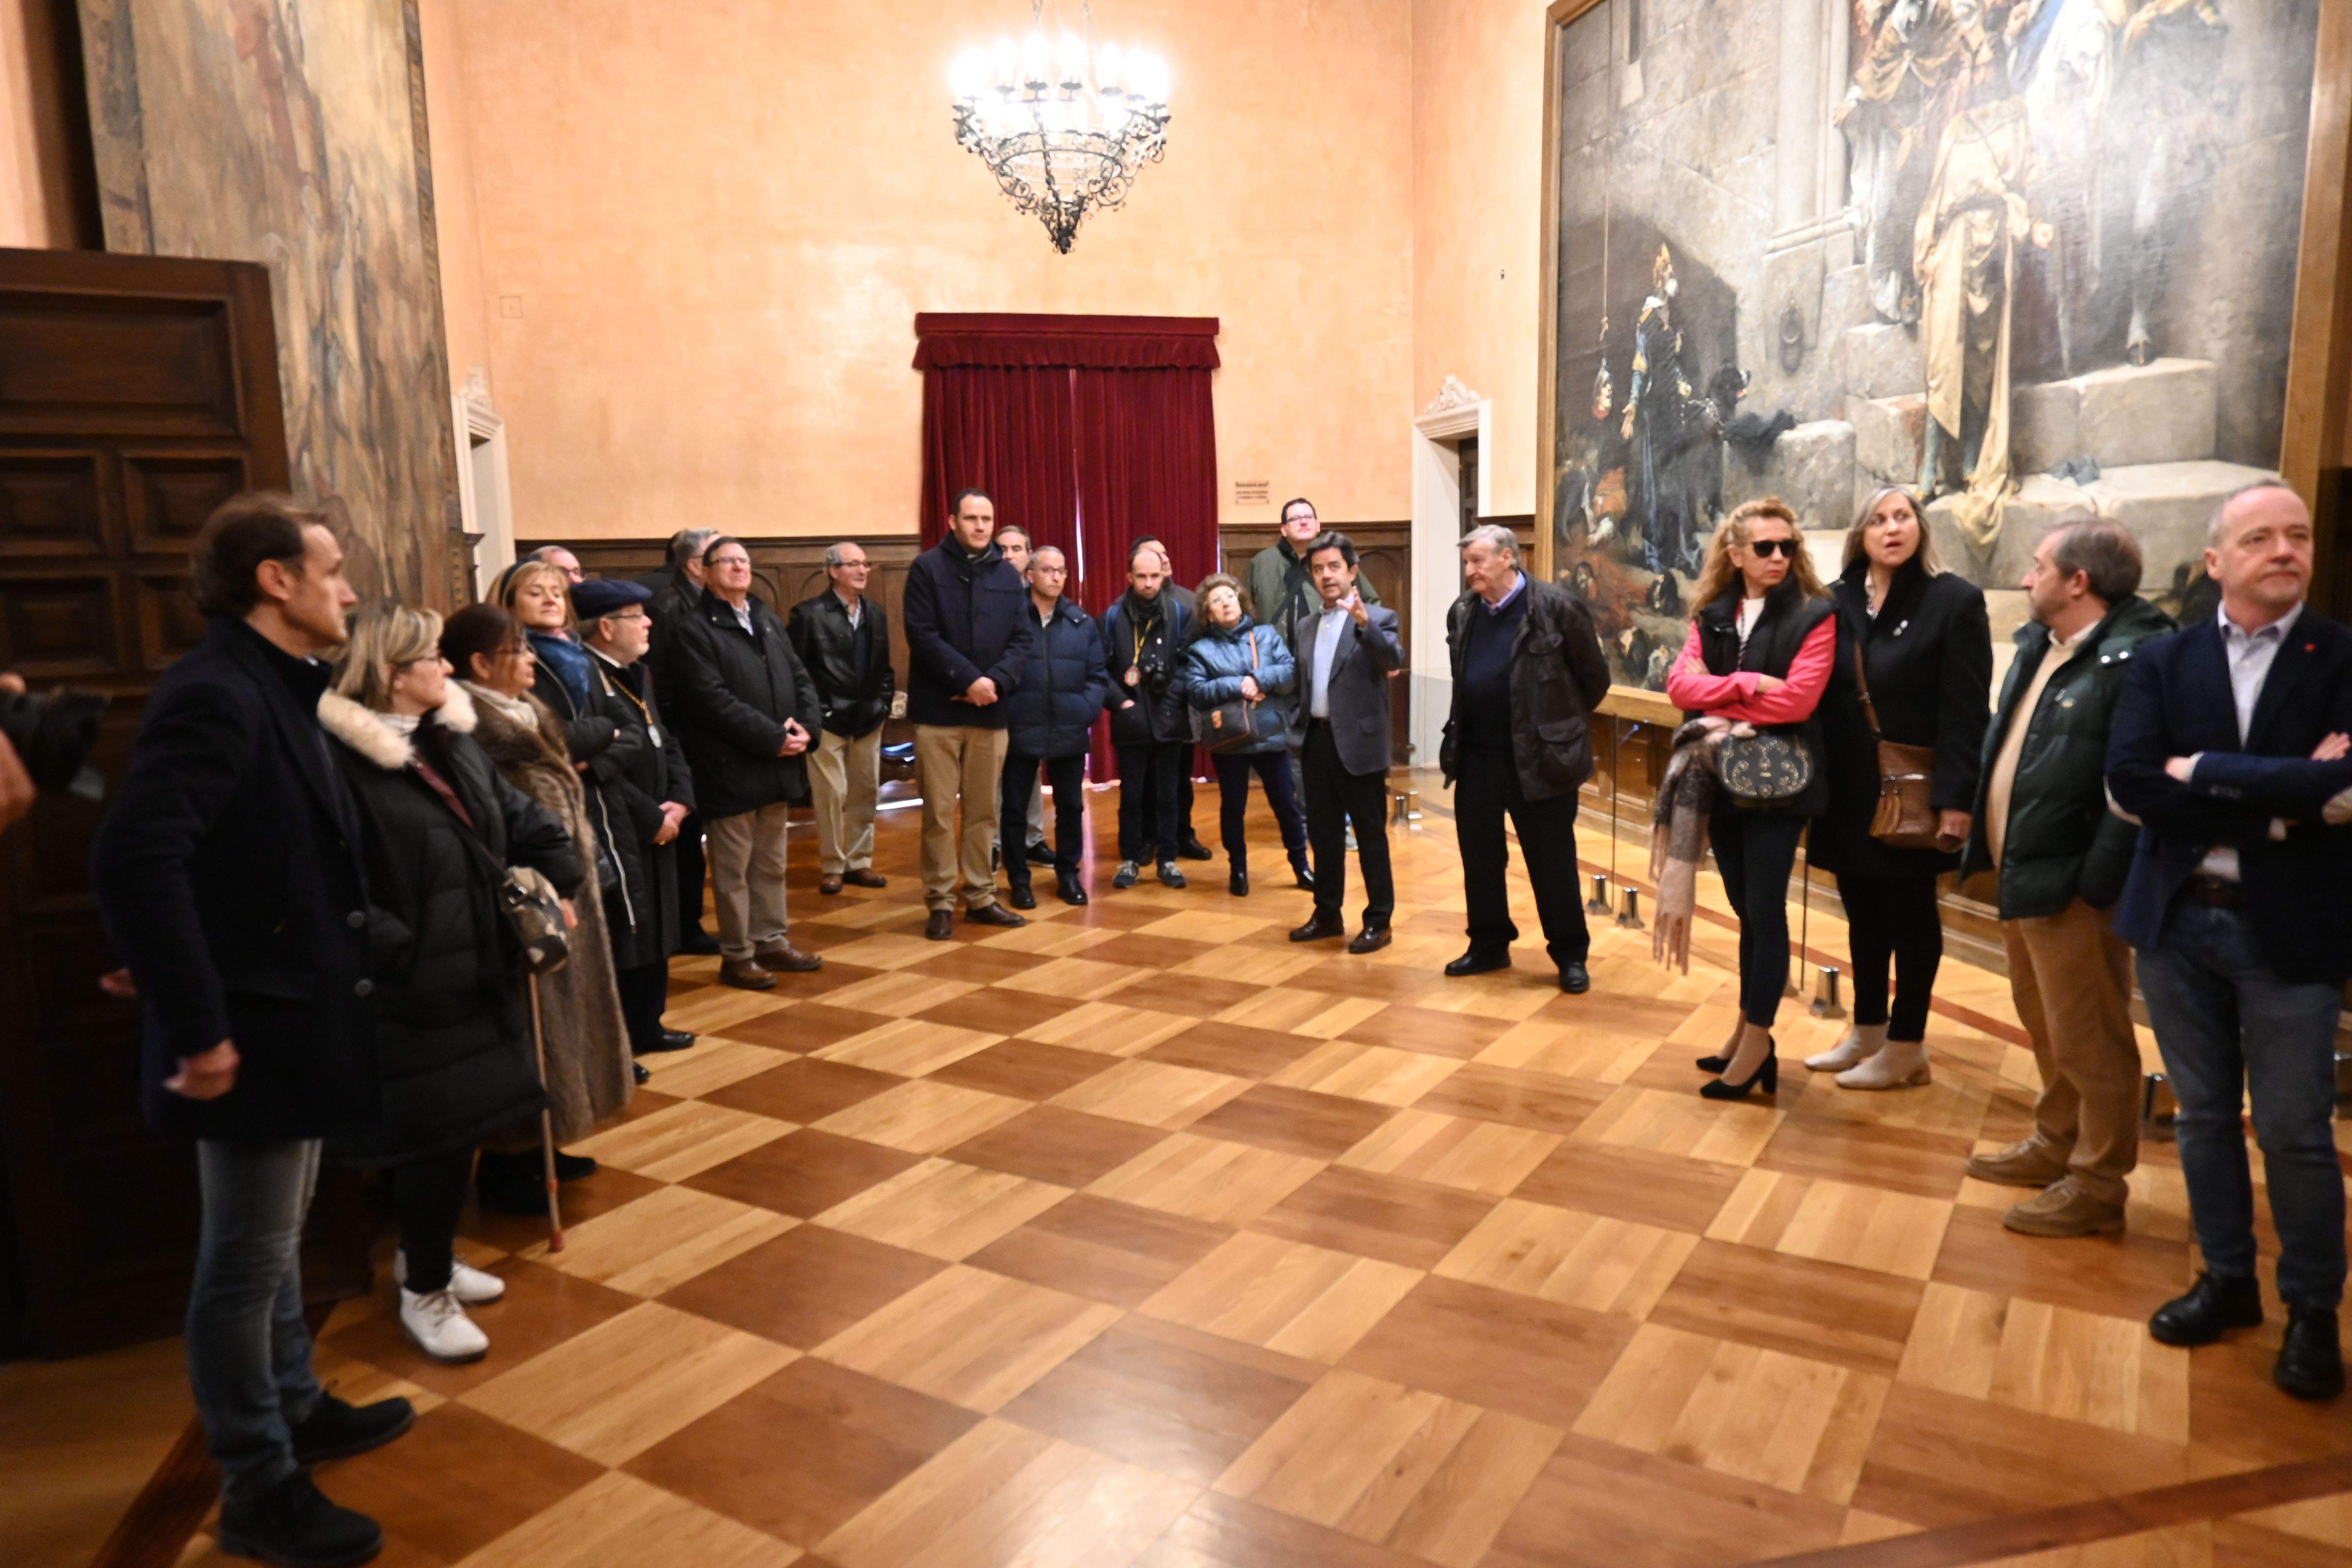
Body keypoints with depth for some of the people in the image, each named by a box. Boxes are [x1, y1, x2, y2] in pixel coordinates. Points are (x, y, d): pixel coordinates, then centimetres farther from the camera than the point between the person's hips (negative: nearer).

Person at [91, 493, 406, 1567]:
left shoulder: (278, 689, 10)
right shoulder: (215, 692, -21)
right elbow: (134, 863, -30)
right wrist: (197, 1029, -27)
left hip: (293, 1013, 10)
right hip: (250, 1031, -10)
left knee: (275, 1239, 23)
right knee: (247, 1259, 5)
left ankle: (296, 1410, 41)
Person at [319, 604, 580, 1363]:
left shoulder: (452, 740, 10)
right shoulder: (341, 760, -17)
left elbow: (525, 823, 15)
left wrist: (551, 887, 1)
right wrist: (398, 950, -23)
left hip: (479, 975, 8)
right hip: (414, 991, -8)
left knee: (465, 1125, 18)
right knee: (436, 1135, 1)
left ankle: (426, 1255, 39)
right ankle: (424, 1292, 20)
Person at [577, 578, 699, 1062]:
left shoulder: (637, 674, 14)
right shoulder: (583, 678, -17)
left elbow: (665, 743, 16)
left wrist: (679, 800, -1)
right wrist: (652, 817, -14)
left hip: (651, 827, 10)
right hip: (613, 831, -9)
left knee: (653, 929, 17)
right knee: (622, 936, -3)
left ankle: (645, 1027, 31)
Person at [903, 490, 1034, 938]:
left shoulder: (1009, 577, 9)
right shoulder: (927, 568, -3)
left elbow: (1022, 639, 4)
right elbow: (922, 635, -12)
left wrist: (996, 682, -13)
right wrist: (968, 679, -18)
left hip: (991, 712, 4)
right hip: (939, 711, -4)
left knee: (984, 811, 10)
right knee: (939, 812, 1)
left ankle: (981, 897, 20)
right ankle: (940, 903, 9)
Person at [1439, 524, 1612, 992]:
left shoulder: (1557, 607, -11)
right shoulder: (1462, 612, 7)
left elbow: (1595, 677, -3)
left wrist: (1561, 724, 5)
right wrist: (1465, 727, 15)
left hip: (1538, 758, -6)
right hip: (1475, 757, 6)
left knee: (1552, 861, 4)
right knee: (1479, 856, 13)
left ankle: (1571, 956, 16)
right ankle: (1489, 945, 29)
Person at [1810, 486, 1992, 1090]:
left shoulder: (1955, 600, -8)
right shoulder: (1838, 600, 4)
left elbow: (1965, 713, -12)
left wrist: (1955, 800, -17)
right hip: (1849, 791, 4)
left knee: (1910, 915, 7)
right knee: (1863, 912, 14)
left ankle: (1906, 1046, 19)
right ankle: (1867, 1031, 28)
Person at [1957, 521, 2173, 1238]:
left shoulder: (2135, 657, -18)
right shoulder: (2037, 643, 11)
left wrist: (2096, 882, -23)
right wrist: (1992, 849, 12)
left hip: (2070, 883, -9)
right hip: (2021, 872, 9)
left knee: (2087, 1039, 4)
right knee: (2047, 1029, 22)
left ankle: (2098, 1183, 18)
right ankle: (2057, 1144, 38)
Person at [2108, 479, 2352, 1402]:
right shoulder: (2163, 663, 3)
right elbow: (2130, 781, -11)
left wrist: (2204, 773, -14)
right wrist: (2277, 799, -16)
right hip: (2177, 919, 3)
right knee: (2204, 1114, 14)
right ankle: (2226, 1281, 31)